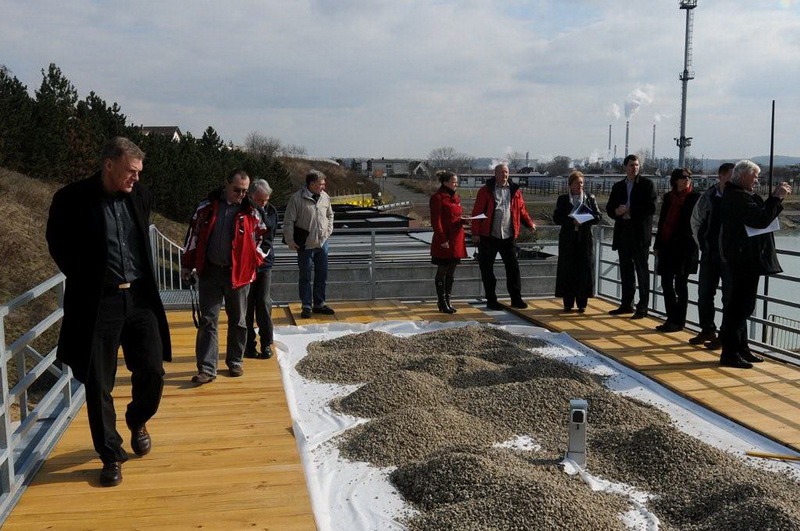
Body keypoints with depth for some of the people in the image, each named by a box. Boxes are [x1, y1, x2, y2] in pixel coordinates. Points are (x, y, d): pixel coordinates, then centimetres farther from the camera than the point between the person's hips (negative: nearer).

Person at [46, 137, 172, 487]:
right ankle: (111, 455, 19)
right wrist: (85, 279, 5)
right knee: (98, 383, 4)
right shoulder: (72, 199, -10)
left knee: (152, 370, 3)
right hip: (98, 303, -3)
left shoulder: (140, 196, 4)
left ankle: (137, 421, 34)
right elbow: (58, 245, 4)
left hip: (140, 298, 4)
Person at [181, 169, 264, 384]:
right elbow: (193, 235, 6)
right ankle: (206, 368, 1)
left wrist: (256, 262, 4)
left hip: (238, 273, 0)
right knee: (208, 321, -1)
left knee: (237, 320, 10)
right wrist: (187, 265, 7)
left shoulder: (250, 212, 0)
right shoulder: (206, 207, 2)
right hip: (209, 271, 0)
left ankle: (235, 362, 25)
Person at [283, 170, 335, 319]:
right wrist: (290, 241, -11)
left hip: (322, 243, 5)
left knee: (322, 275, 12)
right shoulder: (297, 198, -14)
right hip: (305, 245, -5)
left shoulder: (325, 197, 2)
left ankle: (319, 304, 26)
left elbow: (330, 215, 20)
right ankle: (307, 306, 15)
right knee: (305, 277, 4)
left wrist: (328, 231, 11)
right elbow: (288, 222, -10)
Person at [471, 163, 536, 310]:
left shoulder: (515, 190, 8)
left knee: (513, 267, 3)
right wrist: (475, 233, -9)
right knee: (487, 269, 4)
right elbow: (477, 212, -5)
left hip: (508, 237, 2)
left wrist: (530, 224, 4)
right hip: (488, 237, -2)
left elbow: (522, 210, 14)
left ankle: (516, 299, 12)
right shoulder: (486, 190, -2)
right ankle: (491, 300, 14)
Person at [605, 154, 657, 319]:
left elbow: (651, 208, -10)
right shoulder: (618, 186, 14)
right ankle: (627, 304, 20)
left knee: (641, 269, -1)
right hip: (623, 231, 5)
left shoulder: (646, 184, -1)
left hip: (640, 233, -5)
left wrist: (630, 210, -13)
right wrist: (617, 211, -8)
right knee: (625, 269, 11)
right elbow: (610, 208, 13)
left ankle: (642, 307, 2)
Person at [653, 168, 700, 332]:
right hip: (667, 245, 5)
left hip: (685, 246, -5)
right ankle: (672, 319, 18)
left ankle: (679, 321, 9)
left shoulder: (695, 197, -3)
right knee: (666, 282, 7)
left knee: (680, 283, 0)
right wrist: (657, 245, 12)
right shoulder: (668, 197, 11)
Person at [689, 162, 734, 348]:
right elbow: (696, 220, 12)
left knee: (729, 297, 1)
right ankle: (707, 330, 26)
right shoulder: (708, 196, 0)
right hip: (709, 254, 4)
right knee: (704, 293, 12)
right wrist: (702, 243, 10)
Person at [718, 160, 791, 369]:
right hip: (744, 259, -11)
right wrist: (776, 198, -15)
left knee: (740, 305, 16)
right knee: (740, 306, -8)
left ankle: (741, 348, 25)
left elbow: (760, 214, 19)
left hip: (746, 259, 11)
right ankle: (730, 353, -4)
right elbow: (761, 220, -24)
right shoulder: (737, 197, -16)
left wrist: (776, 197, 8)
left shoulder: (740, 195, 17)